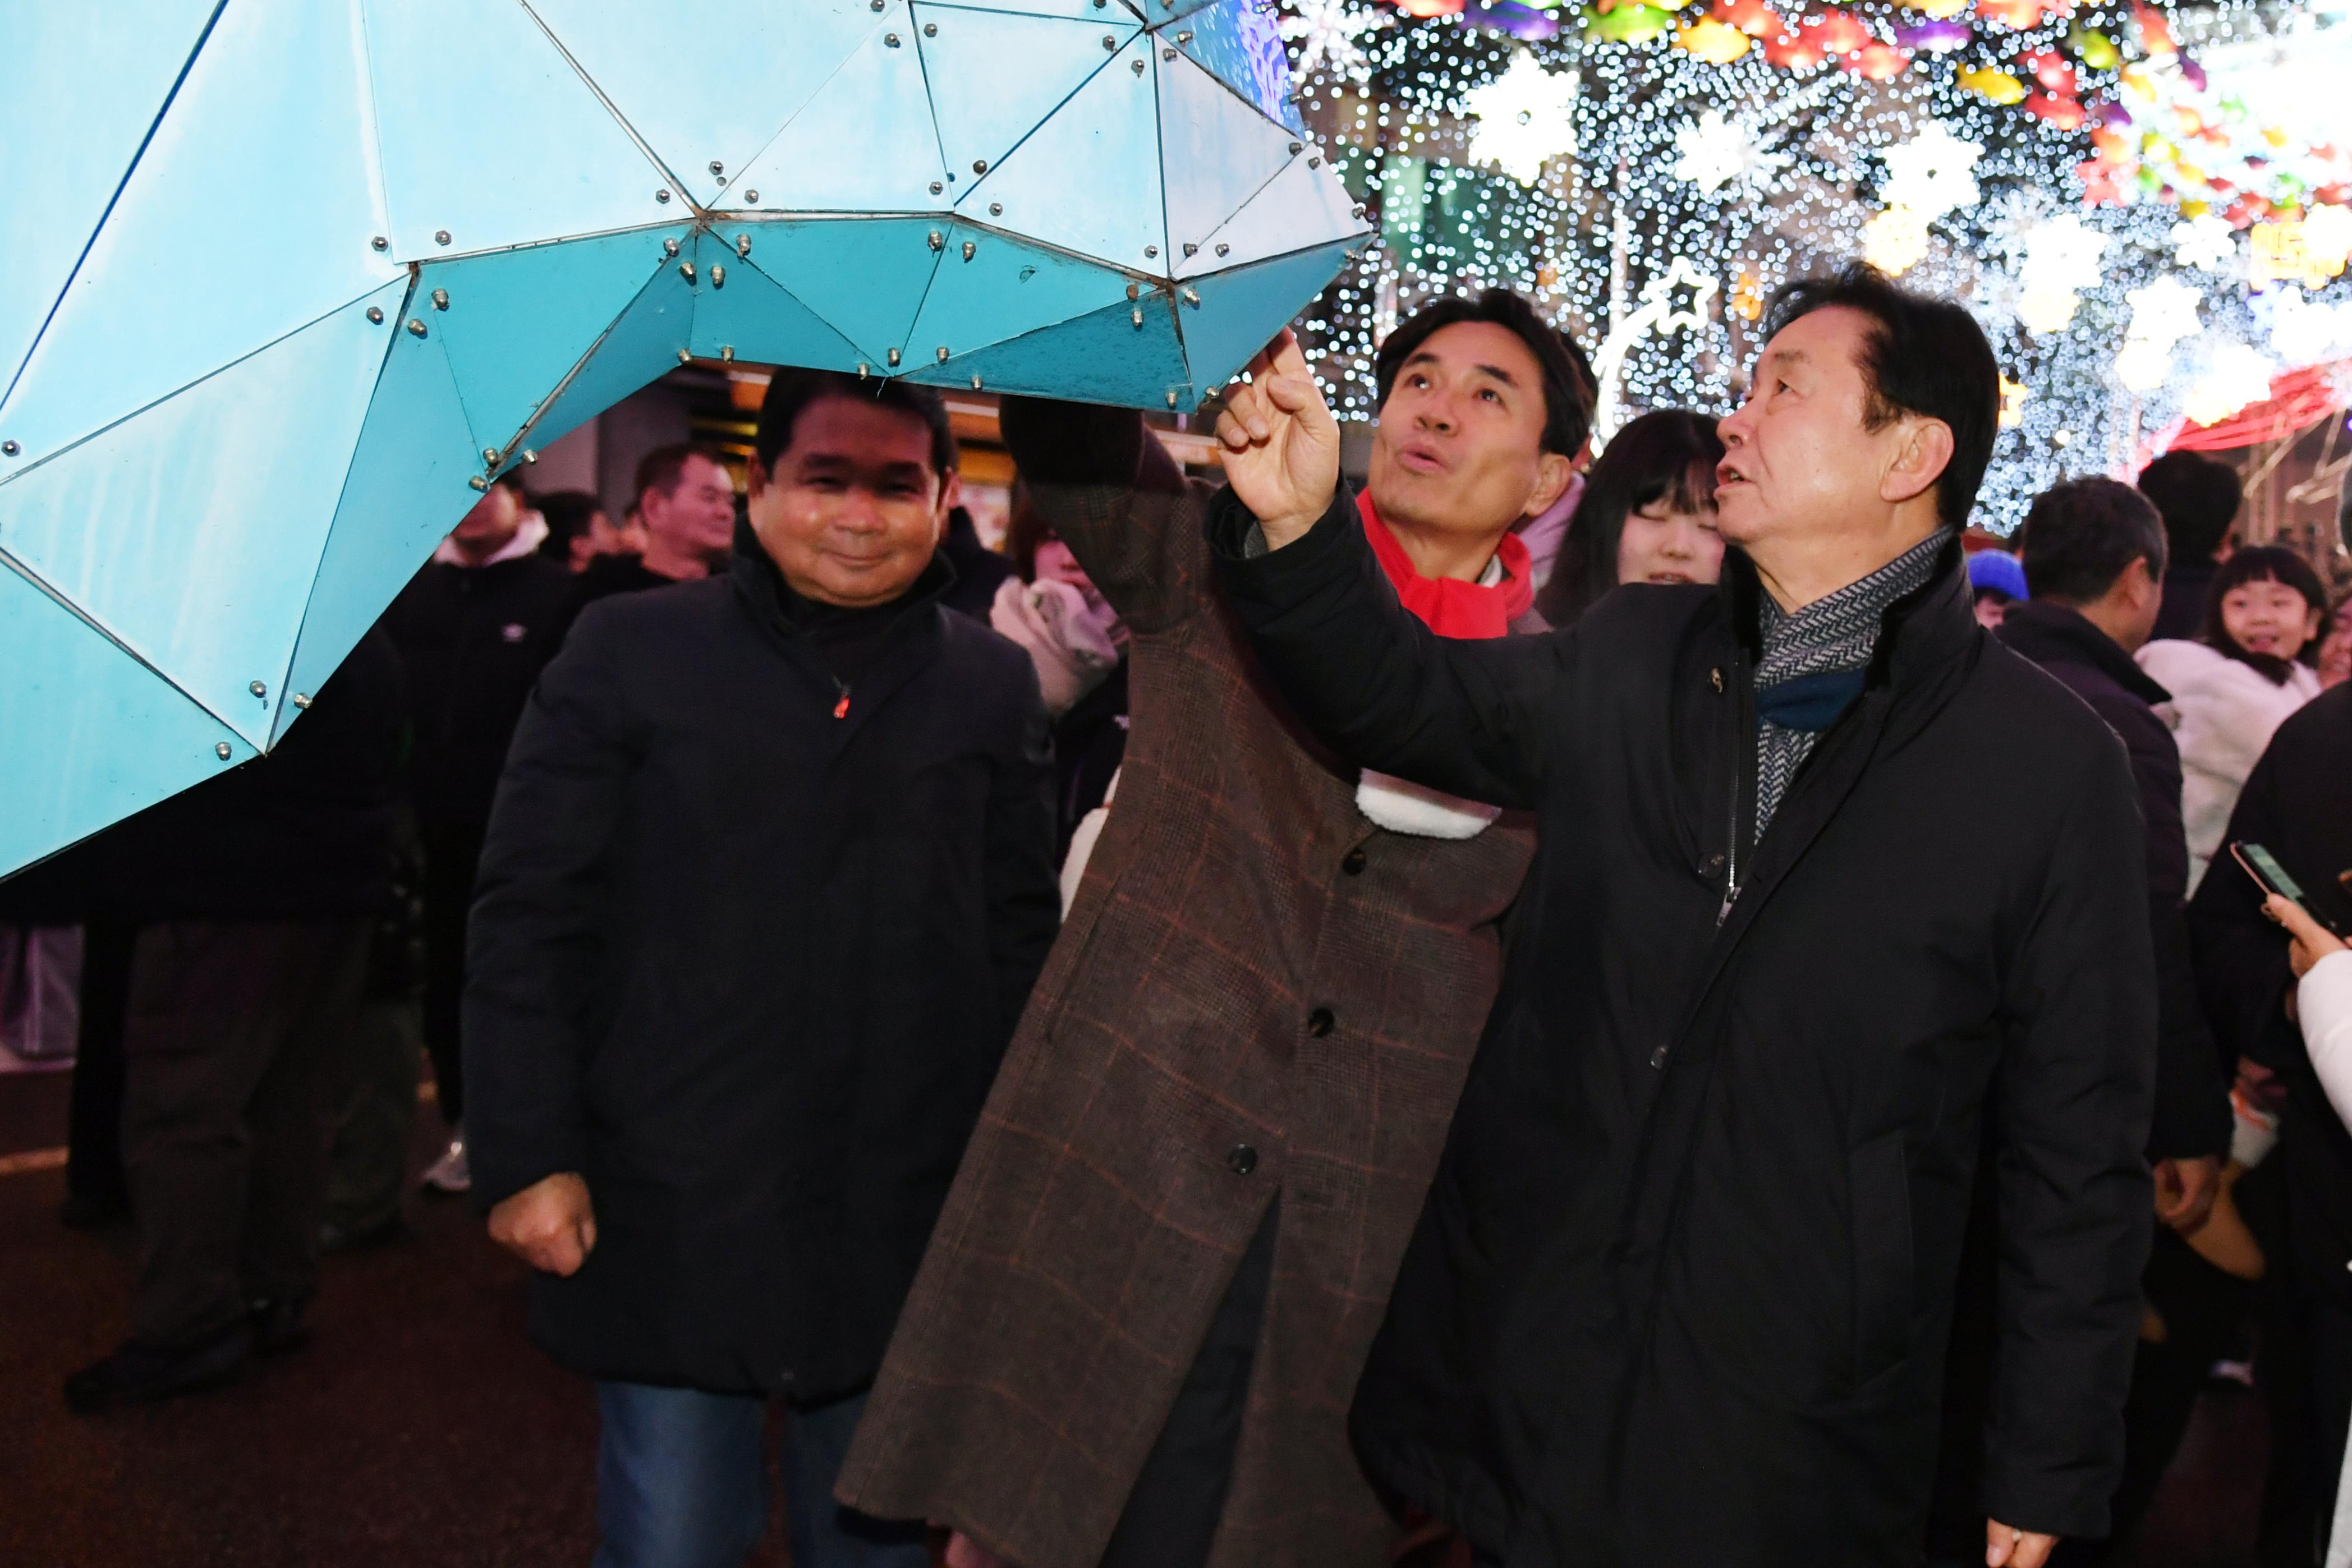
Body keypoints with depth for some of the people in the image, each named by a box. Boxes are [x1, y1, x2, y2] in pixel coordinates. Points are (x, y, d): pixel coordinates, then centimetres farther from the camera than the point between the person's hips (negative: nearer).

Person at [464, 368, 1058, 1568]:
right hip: (667, 1223, -2)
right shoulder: (629, 650, 1)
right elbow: (528, 914, -1)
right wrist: (527, 1157, -6)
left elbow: (1022, 939, 10)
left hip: (904, 1233, 2)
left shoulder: (993, 684, 7)